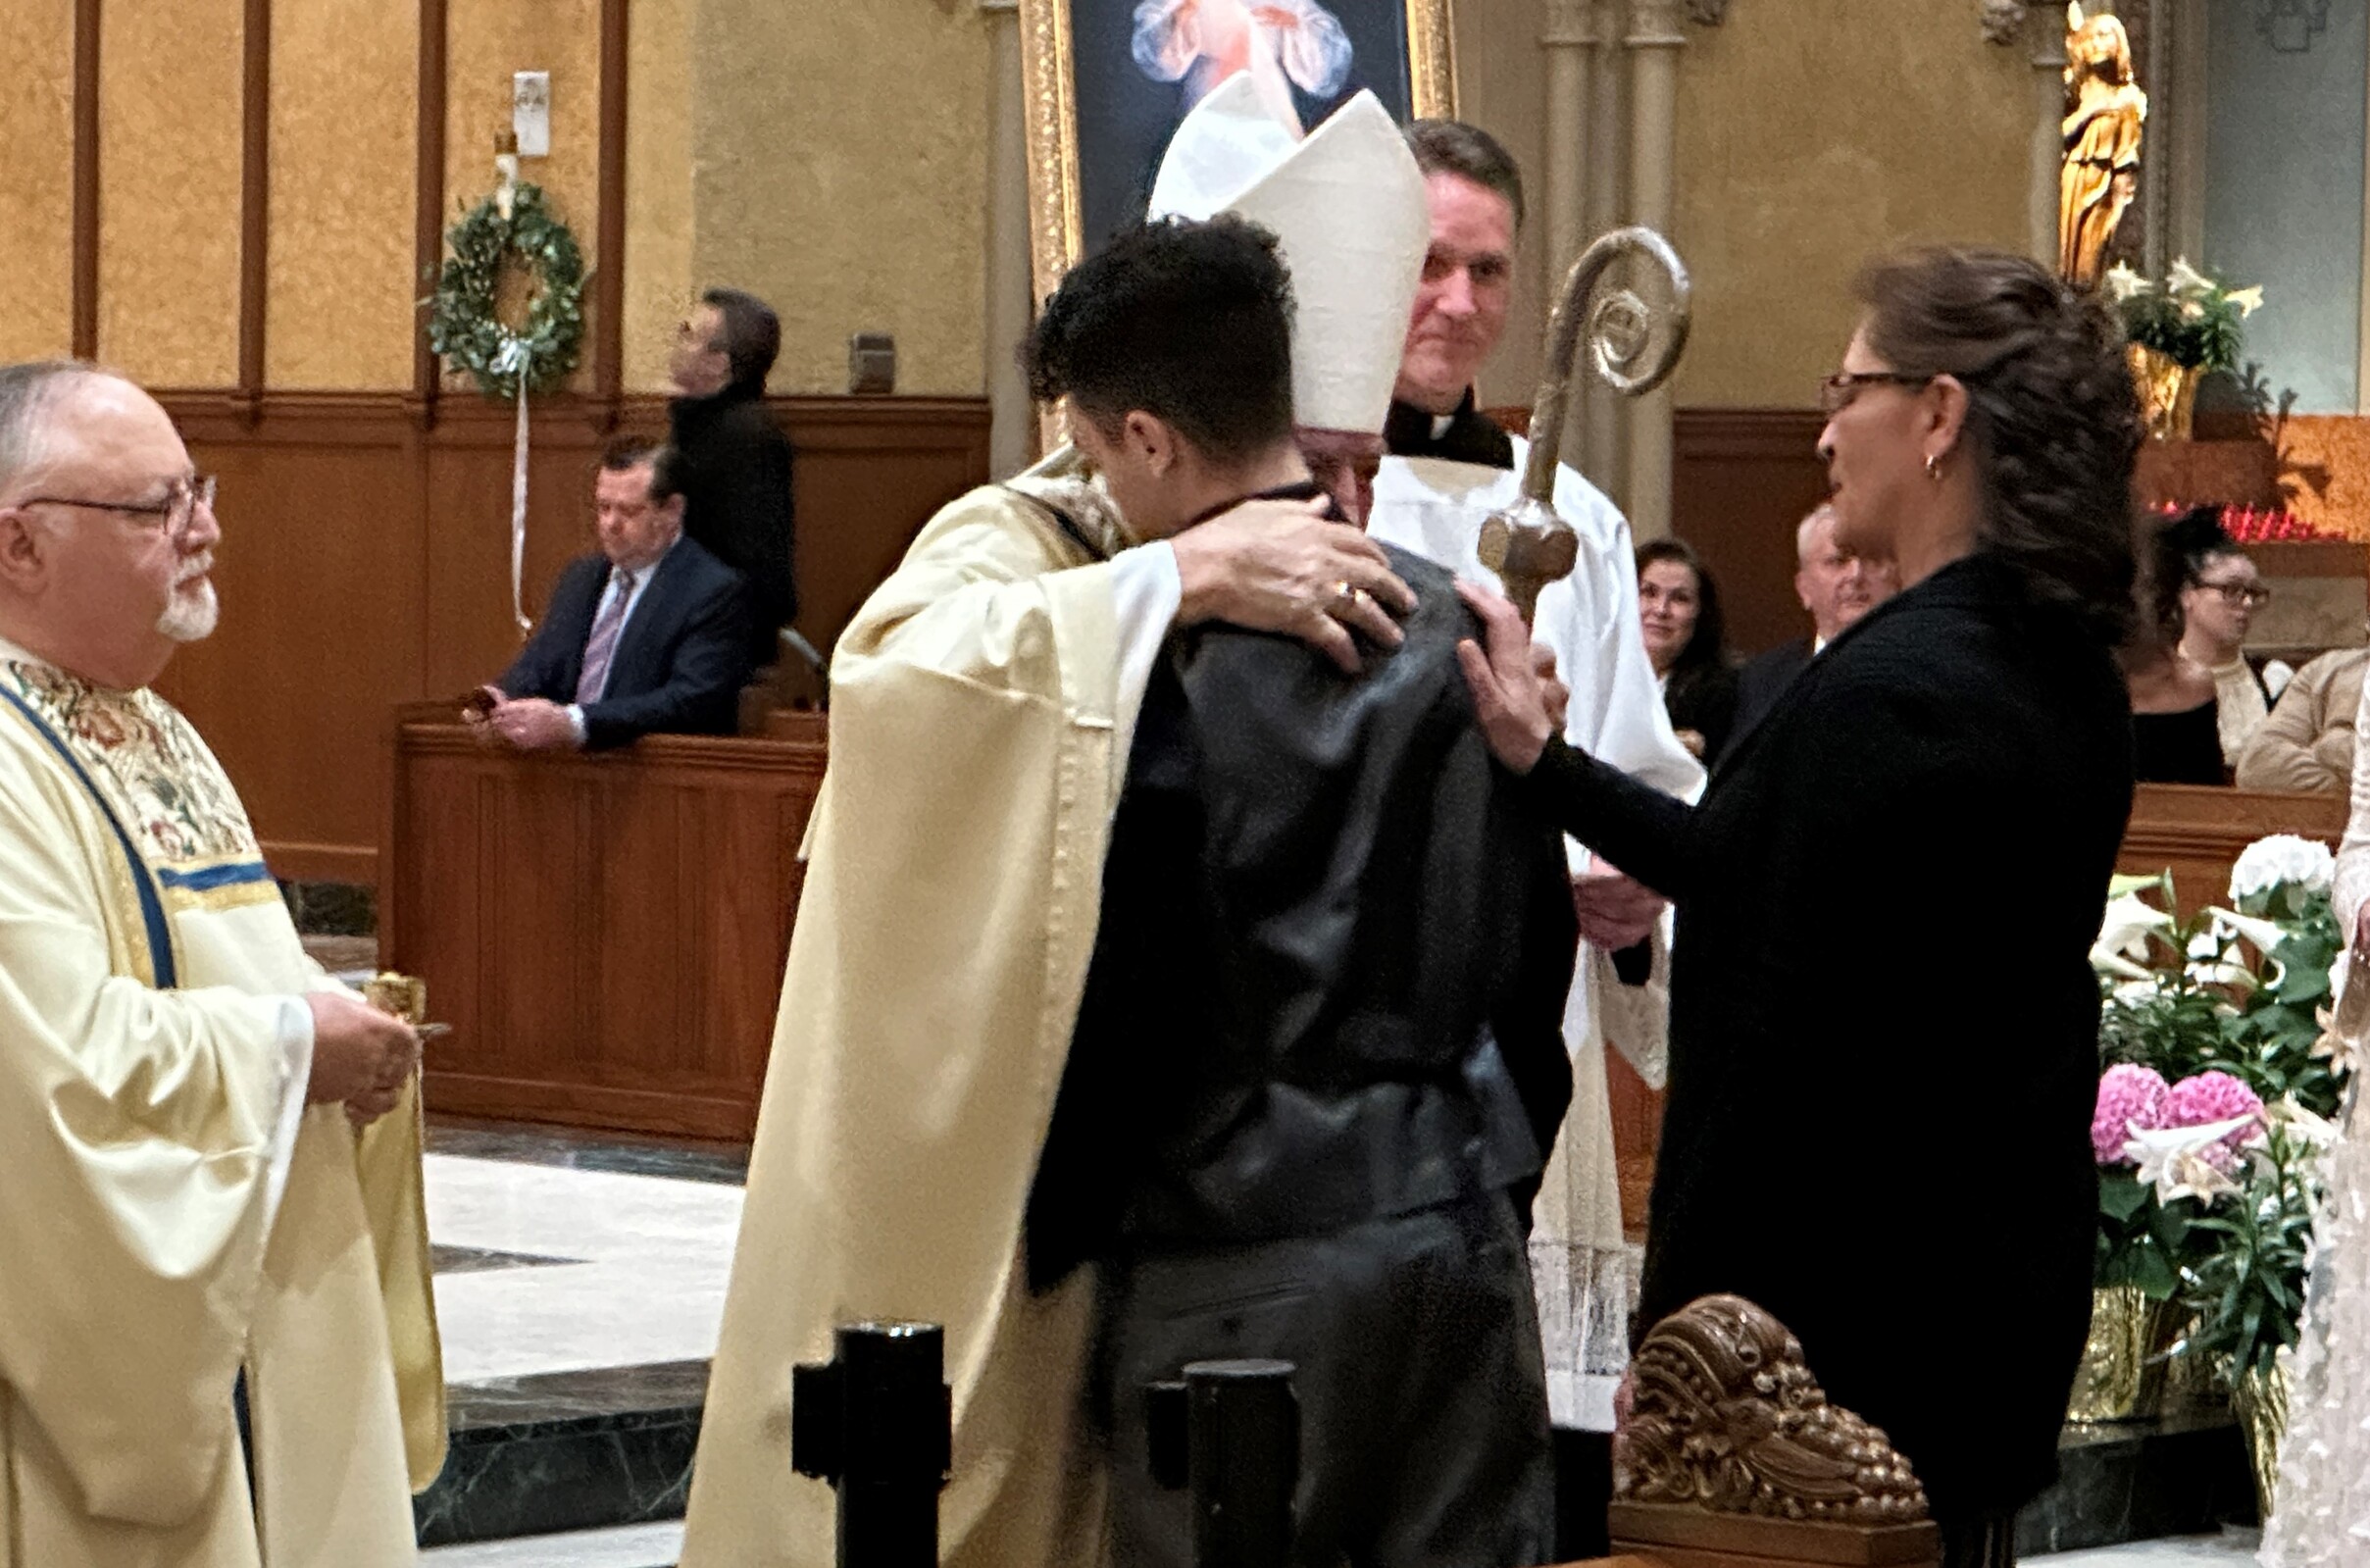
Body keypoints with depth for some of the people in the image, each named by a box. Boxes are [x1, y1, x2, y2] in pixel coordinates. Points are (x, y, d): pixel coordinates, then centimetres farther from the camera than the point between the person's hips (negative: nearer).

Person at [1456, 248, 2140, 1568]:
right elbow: (1765, 877, 15)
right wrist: (1548, 762, 21)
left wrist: (1682, 1334, -15)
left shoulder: (1888, 692, -21)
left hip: (1848, 1311, -9)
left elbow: (1782, 1048, -21)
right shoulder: (2071, 677, 8)